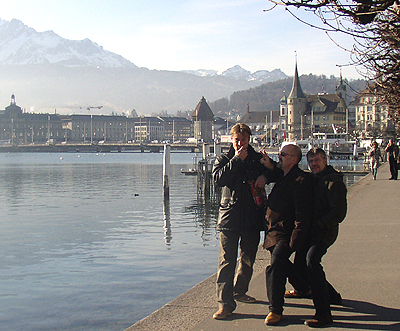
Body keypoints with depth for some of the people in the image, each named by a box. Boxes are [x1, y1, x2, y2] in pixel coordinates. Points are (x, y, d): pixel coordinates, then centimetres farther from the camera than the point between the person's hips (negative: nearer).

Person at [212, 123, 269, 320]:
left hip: (253, 218, 3)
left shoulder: (258, 159, 11)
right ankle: (225, 302, -8)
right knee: (226, 261, -9)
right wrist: (237, 160, -12)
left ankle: (239, 291, 34)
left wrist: (264, 176, -2)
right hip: (229, 216, -3)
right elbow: (218, 178, -11)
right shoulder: (223, 159, 7)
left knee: (248, 259, 15)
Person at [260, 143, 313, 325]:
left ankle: (276, 309, -10)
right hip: (274, 231, 10)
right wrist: (269, 166, 11)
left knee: (274, 268, -19)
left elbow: (303, 215, -22)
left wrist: (294, 242, -25)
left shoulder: (301, 180, -18)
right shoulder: (282, 176, 10)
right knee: (283, 265, 24)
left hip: (285, 234, -10)